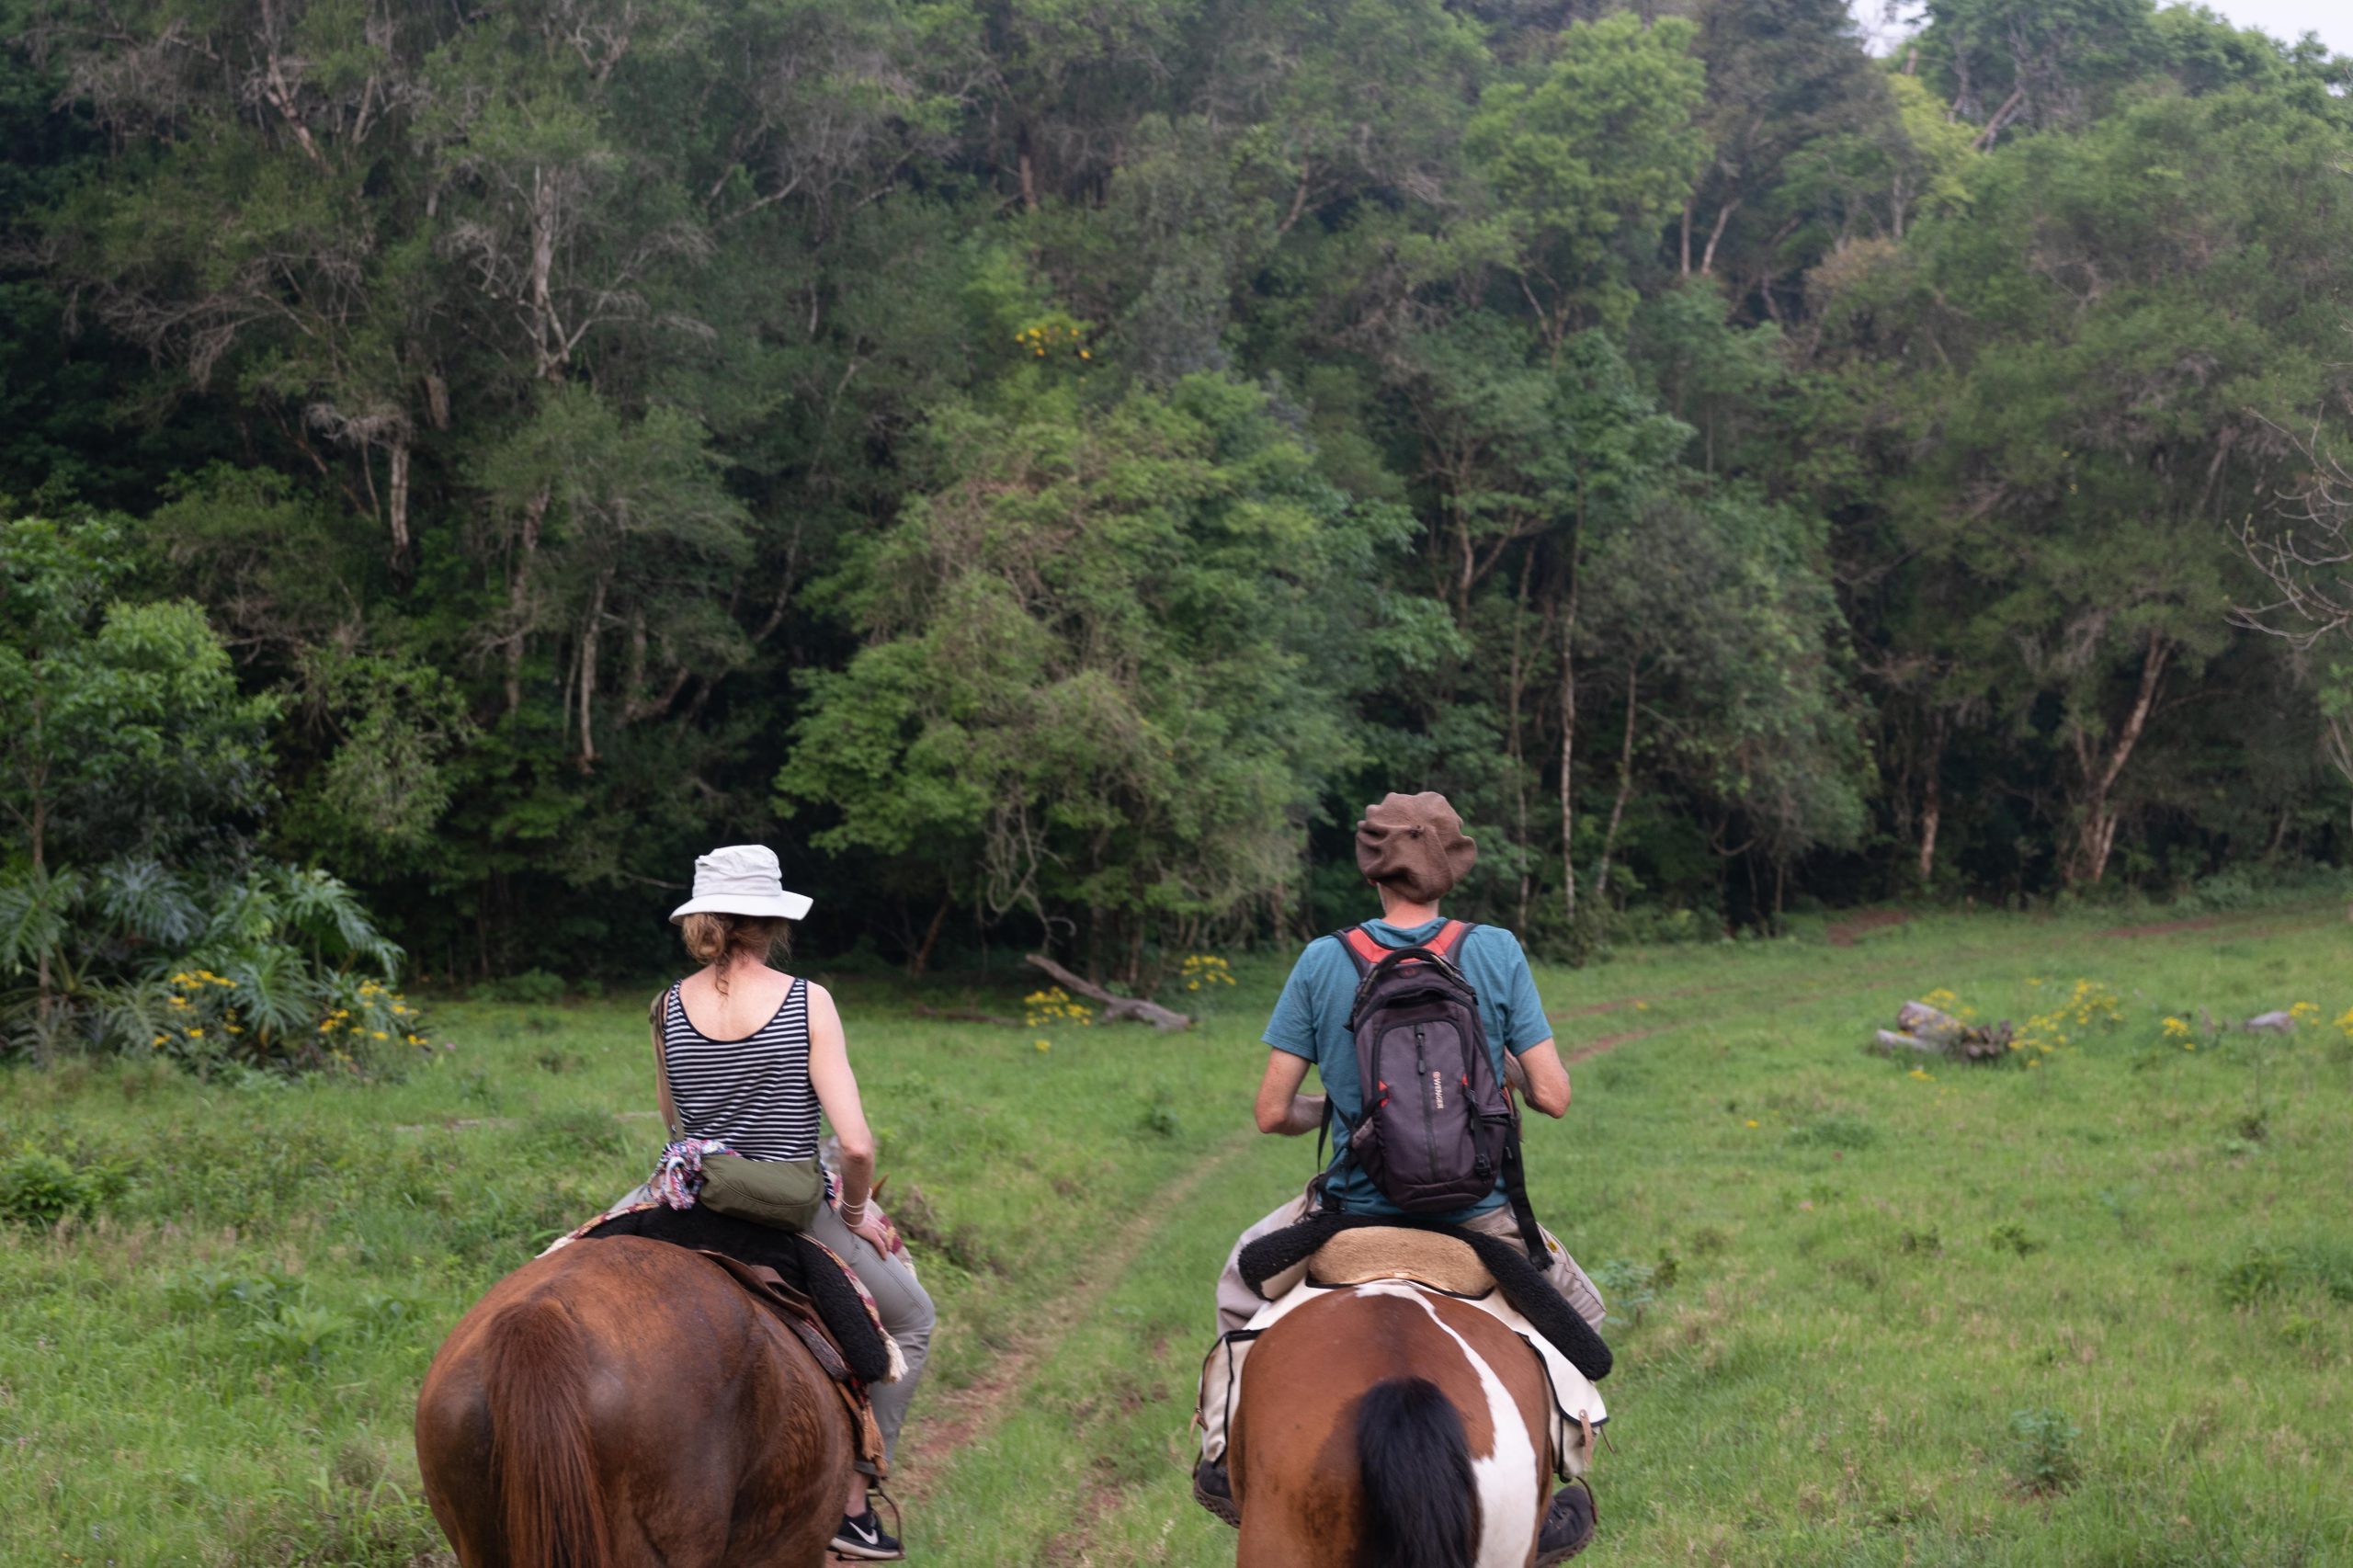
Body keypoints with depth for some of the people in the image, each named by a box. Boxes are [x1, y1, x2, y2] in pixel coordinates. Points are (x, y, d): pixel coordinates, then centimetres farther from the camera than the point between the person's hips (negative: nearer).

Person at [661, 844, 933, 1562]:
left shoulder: (669, 1008, -1)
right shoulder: (807, 1002, -14)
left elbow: (679, 1128, 10)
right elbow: (856, 1144, -19)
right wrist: (854, 1214, 0)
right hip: (793, 1225, -4)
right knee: (909, 1321, 22)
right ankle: (851, 1499, 18)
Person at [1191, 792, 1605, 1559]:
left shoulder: (1323, 961, -7)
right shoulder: (1497, 952, -8)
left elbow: (1272, 1112, -6)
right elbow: (1554, 1097, -9)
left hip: (1357, 1208, 0)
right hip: (1481, 1215, 0)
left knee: (1243, 1279, 29)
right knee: (1576, 1312, 26)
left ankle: (1226, 1447, 20)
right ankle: (1538, 1495, 17)